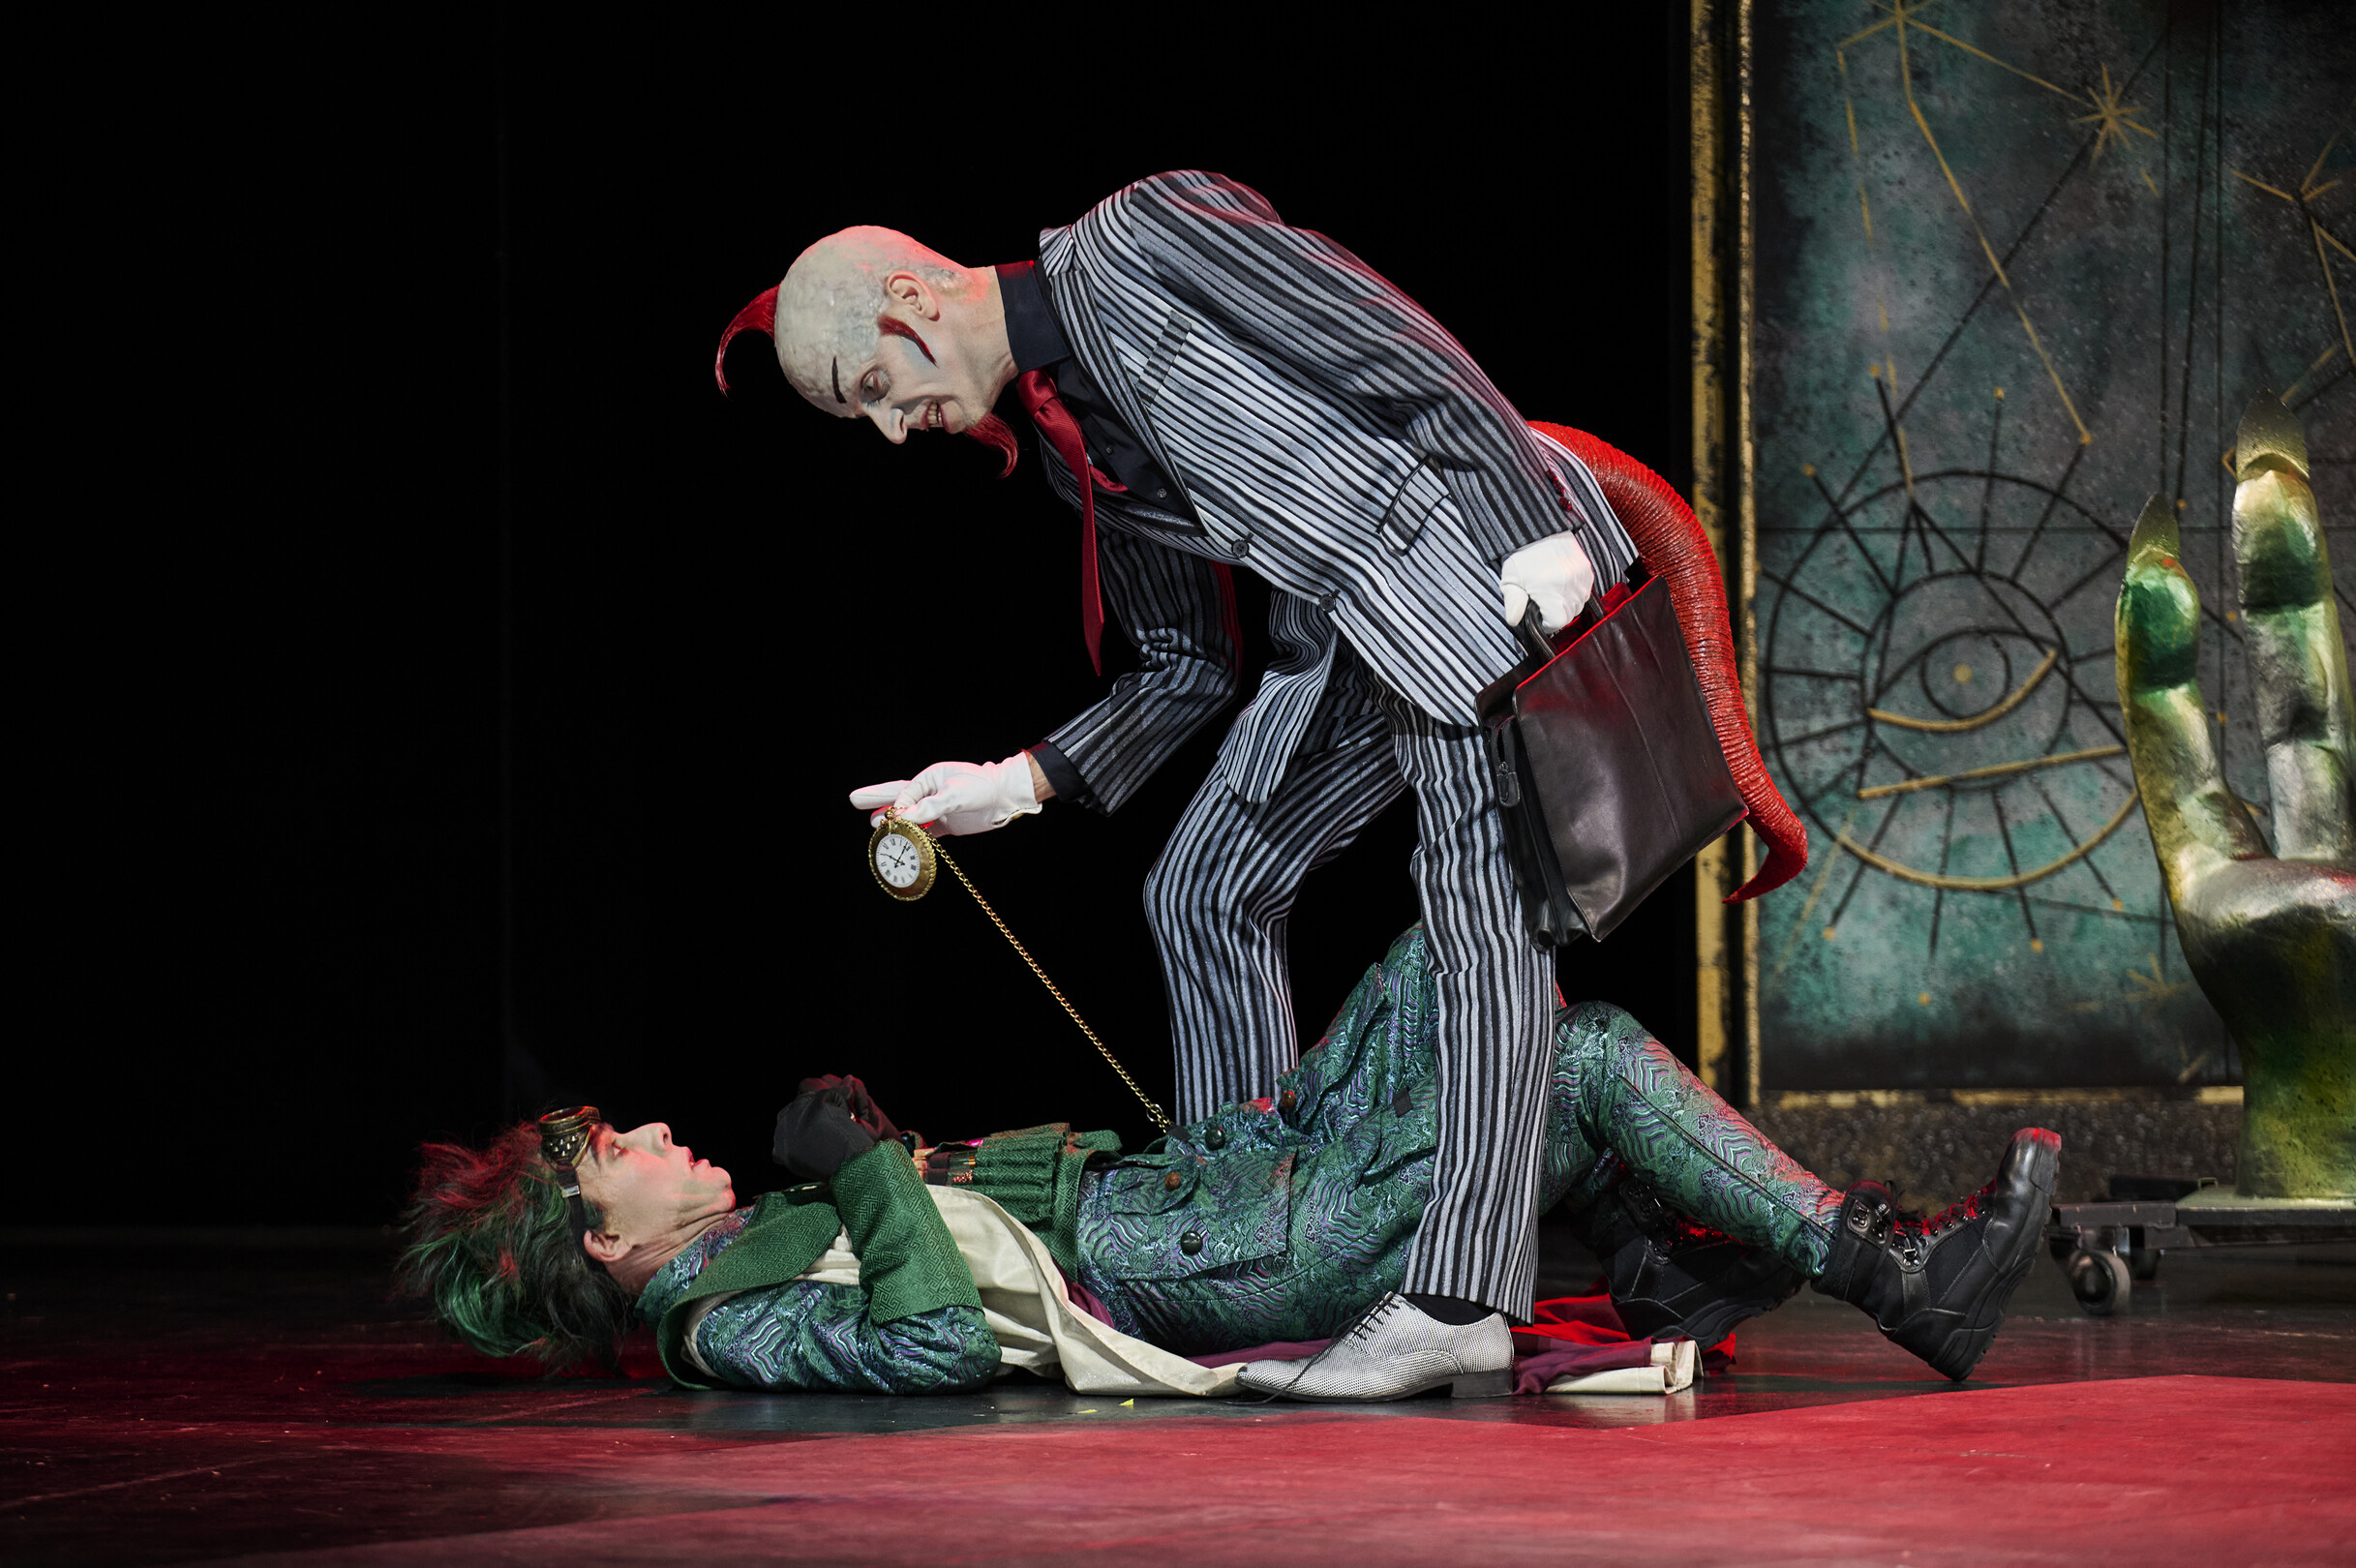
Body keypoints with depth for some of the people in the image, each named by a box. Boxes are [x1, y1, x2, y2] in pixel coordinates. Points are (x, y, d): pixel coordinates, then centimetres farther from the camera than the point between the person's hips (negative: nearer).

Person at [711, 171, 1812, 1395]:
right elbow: (1183, 672, 19)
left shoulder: (1144, 235, -10)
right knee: (1207, 891, 8)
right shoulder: (1072, 448, 15)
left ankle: (1461, 1297, -20)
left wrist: (1539, 535, -22)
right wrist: (1016, 784, 7)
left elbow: (1411, 355, -15)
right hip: (1349, 629, 10)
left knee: (1480, 906, -15)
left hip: (1484, 557, -10)